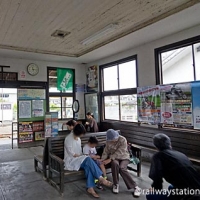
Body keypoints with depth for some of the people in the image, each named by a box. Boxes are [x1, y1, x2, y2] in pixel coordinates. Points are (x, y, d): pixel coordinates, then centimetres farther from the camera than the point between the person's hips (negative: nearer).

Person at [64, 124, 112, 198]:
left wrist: (82, 155, -3)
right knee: (88, 159, -31)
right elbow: (71, 154, -17)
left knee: (88, 165, -27)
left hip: (79, 159, 7)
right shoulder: (68, 139, -14)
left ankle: (90, 188, -28)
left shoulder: (78, 138, 13)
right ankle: (101, 179, -27)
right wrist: (82, 156, -13)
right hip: (70, 161, -7)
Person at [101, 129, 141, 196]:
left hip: (124, 157, -2)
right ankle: (116, 184, -16)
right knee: (115, 164, -34)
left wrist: (110, 159, -32)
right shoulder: (108, 141, -5)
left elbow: (119, 152, -26)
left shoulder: (123, 140, -20)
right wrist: (102, 160, -20)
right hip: (114, 158, 3)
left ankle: (135, 187, -22)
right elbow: (106, 152, -3)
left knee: (121, 168, -33)